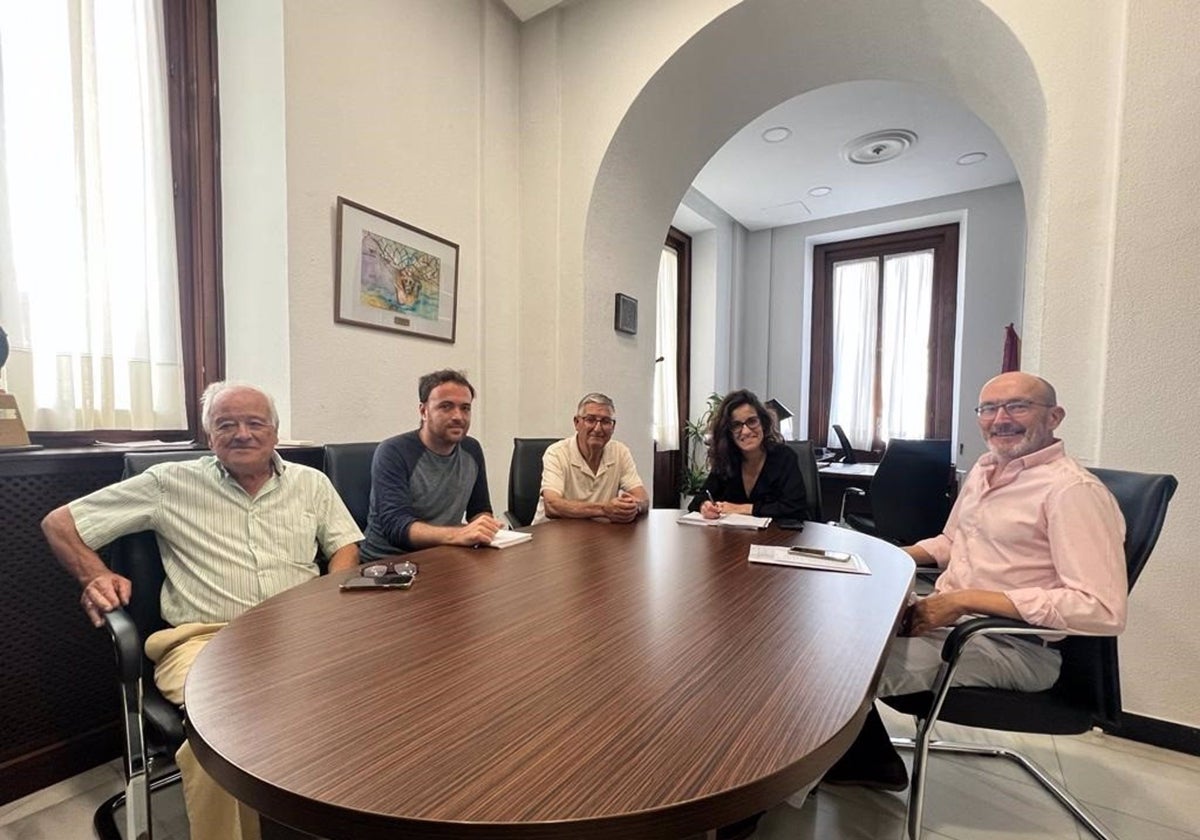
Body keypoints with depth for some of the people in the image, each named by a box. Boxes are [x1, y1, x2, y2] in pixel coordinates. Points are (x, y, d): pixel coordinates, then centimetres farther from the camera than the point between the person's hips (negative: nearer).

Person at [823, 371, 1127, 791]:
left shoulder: (1073, 490, -16)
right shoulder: (985, 468, 10)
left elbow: (1103, 609, -24)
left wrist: (966, 599, -25)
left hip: (1012, 644, -8)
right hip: (946, 617, 8)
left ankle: (874, 762, 12)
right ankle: (862, 755, 18)